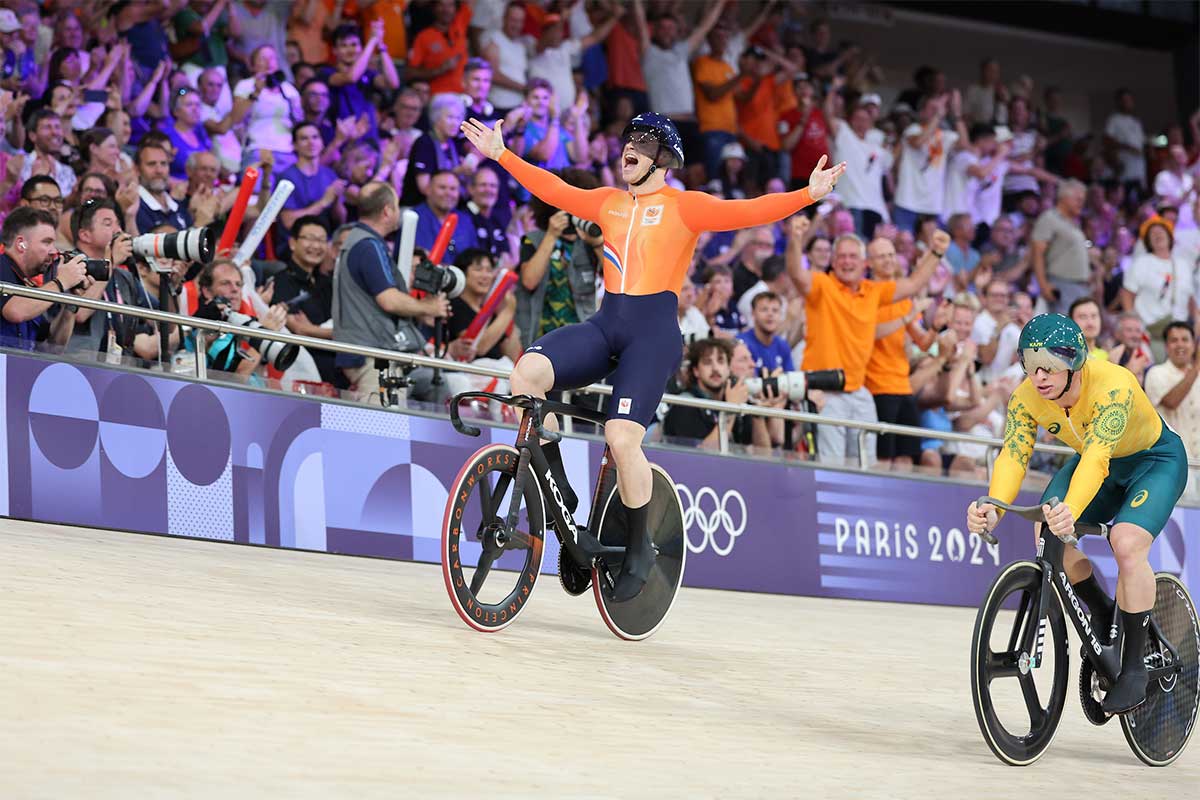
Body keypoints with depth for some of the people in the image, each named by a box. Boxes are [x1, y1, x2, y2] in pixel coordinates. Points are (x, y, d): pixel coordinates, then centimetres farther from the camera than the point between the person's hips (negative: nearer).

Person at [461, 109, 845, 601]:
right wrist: (501, 155, 29)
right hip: (604, 324, 5)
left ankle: (639, 547, 2)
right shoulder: (608, 203, 20)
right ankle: (558, 489, -6)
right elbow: (553, 191, 26)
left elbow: (745, 212, -8)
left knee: (622, 437, -20)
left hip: (654, 331, -5)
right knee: (527, 373, -21)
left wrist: (808, 195, -21)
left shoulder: (683, 206, 4)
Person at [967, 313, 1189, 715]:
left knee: (1126, 543, -29)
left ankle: (1134, 668, -15)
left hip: (1155, 460, -5)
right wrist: (993, 508, -51)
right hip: (1092, 461, 6)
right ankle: (1102, 615, 7)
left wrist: (1072, 510, -66)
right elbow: (1012, 456, -31)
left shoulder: (1113, 386, -38)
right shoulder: (1026, 398, -21)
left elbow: (1096, 458, -49)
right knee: (1047, 533, -20)